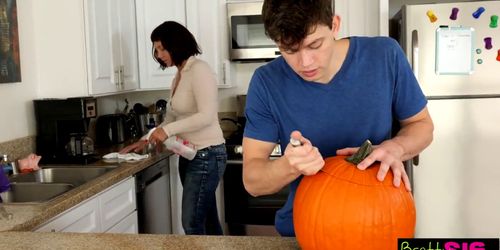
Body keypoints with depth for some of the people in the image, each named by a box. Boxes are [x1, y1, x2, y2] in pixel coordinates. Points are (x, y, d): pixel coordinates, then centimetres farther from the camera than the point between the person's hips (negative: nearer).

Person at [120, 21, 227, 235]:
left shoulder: (199, 70, -12)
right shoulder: (179, 76, 14)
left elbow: (207, 116, -22)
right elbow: (171, 119, 20)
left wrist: (169, 130, -19)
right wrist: (146, 140, 12)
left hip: (207, 155, -9)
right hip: (190, 155, 9)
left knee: (192, 223, -6)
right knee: (207, 220, 13)